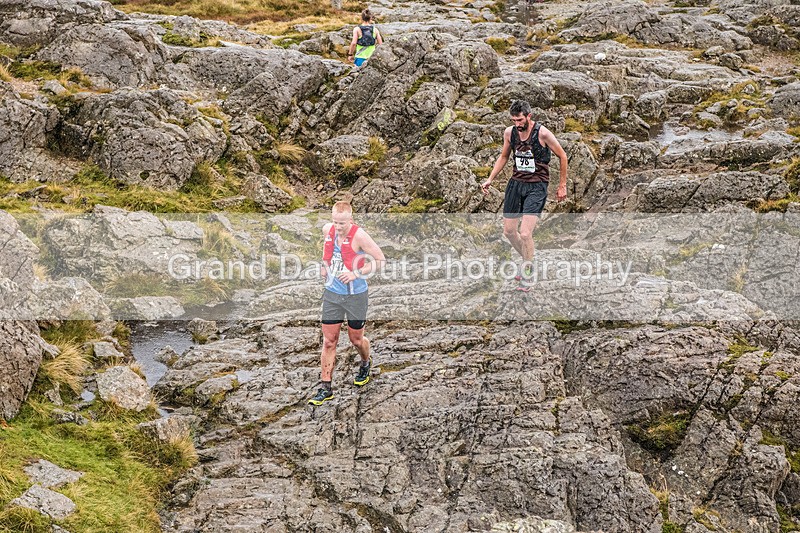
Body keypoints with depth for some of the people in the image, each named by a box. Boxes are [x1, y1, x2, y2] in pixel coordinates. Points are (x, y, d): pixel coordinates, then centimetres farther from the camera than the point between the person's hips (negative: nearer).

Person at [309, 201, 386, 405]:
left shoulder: (359, 236, -21)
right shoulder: (328, 229, -4)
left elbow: (380, 259, -16)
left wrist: (356, 274, -24)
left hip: (356, 295, -4)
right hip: (332, 293, 4)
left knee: (356, 339, 12)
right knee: (329, 341, 2)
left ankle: (366, 364, 46)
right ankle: (326, 387, 8)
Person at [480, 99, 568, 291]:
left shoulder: (542, 133, -15)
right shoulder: (509, 132, 1)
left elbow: (562, 156, -3)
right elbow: (504, 156, 19)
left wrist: (562, 185, 1)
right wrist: (490, 179, 10)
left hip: (536, 186, -6)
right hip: (516, 182, 6)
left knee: (525, 232, -16)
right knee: (508, 231, 8)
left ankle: (527, 277, 0)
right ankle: (528, 262, 33)